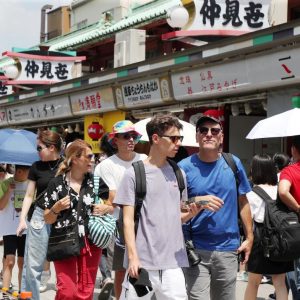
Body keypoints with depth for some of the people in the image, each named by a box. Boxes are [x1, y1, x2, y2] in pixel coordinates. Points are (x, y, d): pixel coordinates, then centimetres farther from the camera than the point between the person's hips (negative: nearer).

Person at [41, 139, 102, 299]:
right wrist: (57, 208, -18)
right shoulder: (57, 183, -3)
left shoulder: (95, 182, 7)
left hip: (90, 243, 3)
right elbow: (47, 219, 1)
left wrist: (104, 208, -5)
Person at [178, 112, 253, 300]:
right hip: (195, 249, -3)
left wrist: (249, 236, 9)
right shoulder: (184, 167, -5)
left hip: (228, 248, 3)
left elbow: (242, 202, 11)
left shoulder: (234, 164, 4)